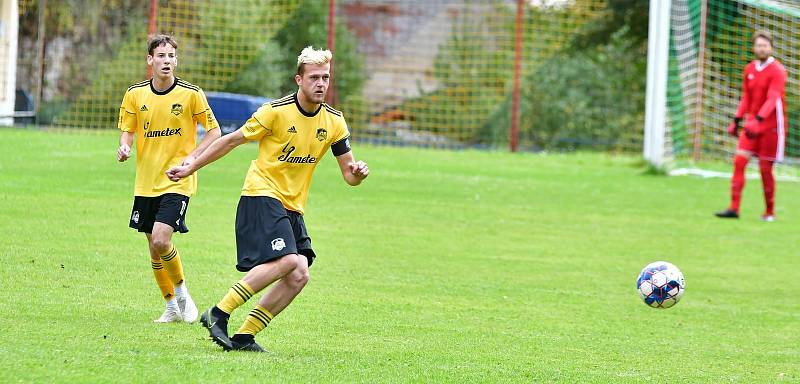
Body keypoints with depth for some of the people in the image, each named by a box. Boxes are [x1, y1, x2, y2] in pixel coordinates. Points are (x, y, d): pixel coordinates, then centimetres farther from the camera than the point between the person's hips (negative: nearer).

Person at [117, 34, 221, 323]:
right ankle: (172, 306, 24)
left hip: (177, 181, -4)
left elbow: (214, 130, 1)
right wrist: (125, 146, -12)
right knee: (154, 247, 8)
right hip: (146, 182, 4)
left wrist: (193, 156, -13)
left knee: (161, 241, -18)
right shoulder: (135, 94, 1)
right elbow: (127, 130, 11)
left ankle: (181, 290, 7)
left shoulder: (191, 94, -8)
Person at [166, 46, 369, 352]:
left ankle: (244, 336, -3)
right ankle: (218, 314, -20)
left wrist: (358, 172, -17)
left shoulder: (334, 121, 5)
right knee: (288, 260, -26)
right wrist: (189, 169, 3)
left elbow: (348, 174, 8)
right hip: (261, 196, -6)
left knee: (299, 275, -11)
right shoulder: (276, 111, -10)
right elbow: (231, 140, -1)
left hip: (292, 208, 6)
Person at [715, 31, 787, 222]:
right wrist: (736, 120, 12)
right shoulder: (750, 69, 9)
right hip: (752, 122, 6)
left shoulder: (777, 71, -11)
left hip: (771, 125, -6)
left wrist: (758, 120, -32)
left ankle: (770, 212, 13)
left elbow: (772, 99, -21)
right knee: (739, 161, -7)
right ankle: (734, 208, -8)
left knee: (765, 169, -1)